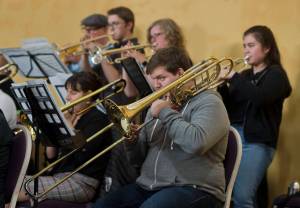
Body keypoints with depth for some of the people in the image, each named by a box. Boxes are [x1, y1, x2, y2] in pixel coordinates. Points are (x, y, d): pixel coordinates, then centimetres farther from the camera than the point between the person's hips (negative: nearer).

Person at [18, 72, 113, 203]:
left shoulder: (98, 120, -4)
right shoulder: (70, 117, 17)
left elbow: (81, 153, -19)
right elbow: (51, 156, 14)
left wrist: (68, 125, -10)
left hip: (82, 183, -8)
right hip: (59, 177, 8)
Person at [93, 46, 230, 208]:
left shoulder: (208, 102, -2)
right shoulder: (159, 105, 21)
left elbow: (196, 143, -23)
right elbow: (138, 159, 21)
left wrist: (166, 112, -12)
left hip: (191, 188, -7)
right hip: (148, 187, 7)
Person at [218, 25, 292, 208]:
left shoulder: (276, 74, 0)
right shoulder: (244, 75, 18)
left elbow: (260, 97, -21)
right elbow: (229, 107, 13)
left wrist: (233, 77, -18)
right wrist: (221, 85, -3)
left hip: (257, 141, -7)